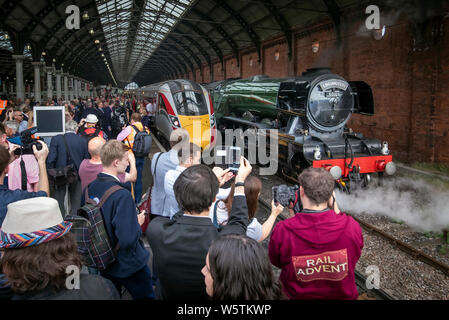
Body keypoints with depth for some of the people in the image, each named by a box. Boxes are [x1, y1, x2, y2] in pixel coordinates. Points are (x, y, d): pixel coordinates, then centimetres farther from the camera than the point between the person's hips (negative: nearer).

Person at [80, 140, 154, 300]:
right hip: (128, 265, -7)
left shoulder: (89, 188, -8)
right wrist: (138, 223, -13)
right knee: (146, 296, 15)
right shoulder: (122, 195, -30)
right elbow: (128, 239, -32)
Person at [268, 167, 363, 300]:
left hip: (297, 296, -1)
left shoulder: (282, 231, -26)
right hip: (343, 296, 2)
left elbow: (276, 262, -5)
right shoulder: (351, 226, -23)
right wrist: (335, 208, -1)